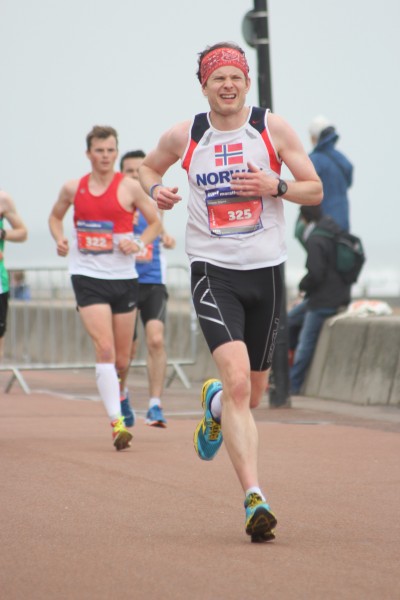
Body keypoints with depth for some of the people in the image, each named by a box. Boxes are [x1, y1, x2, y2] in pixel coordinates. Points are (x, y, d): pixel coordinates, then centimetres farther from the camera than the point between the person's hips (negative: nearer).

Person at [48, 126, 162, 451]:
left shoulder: (130, 187, -2)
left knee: (121, 358, 9)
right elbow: (55, 216, 21)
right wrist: (60, 239, 1)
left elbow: (155, 222, 6)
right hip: (87, 276, 0)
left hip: (124, 278, 0)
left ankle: (119, 391, 44)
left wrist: (139, 244, -12)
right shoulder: (73, 188, 4)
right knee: (104, 348, -18)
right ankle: (117, 421, -19)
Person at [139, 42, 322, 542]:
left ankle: (213, 404, 51)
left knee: (251, 393, 13)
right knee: (237, 382, -22)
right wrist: (155, 189, 1)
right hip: (213, 271, -2)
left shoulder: (273, 129, 2)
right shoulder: (184, 136, 3)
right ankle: (254, 498, -25)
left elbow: (315, 190, 5)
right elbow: (147, 166, 23)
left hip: (266, 271, 2)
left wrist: (276, 186, -15)